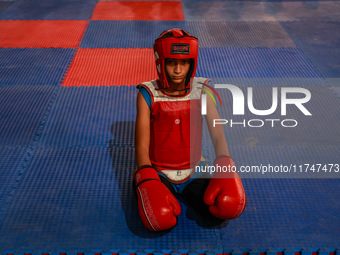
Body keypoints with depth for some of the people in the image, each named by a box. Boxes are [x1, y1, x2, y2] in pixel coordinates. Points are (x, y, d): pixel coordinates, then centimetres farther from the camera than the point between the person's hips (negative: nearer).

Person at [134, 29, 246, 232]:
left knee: (227, 206, -22)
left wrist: (224, 166, -26)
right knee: (161, 218, -29)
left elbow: (218, 135, -7)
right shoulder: (149, 94, -8)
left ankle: (187, 194, 7)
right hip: (159, 173, -2)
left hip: (193, 172, 2)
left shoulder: (202, 91, -3)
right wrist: (148, 180, -27)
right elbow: (142, 147, -11)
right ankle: (154, 192, 4)